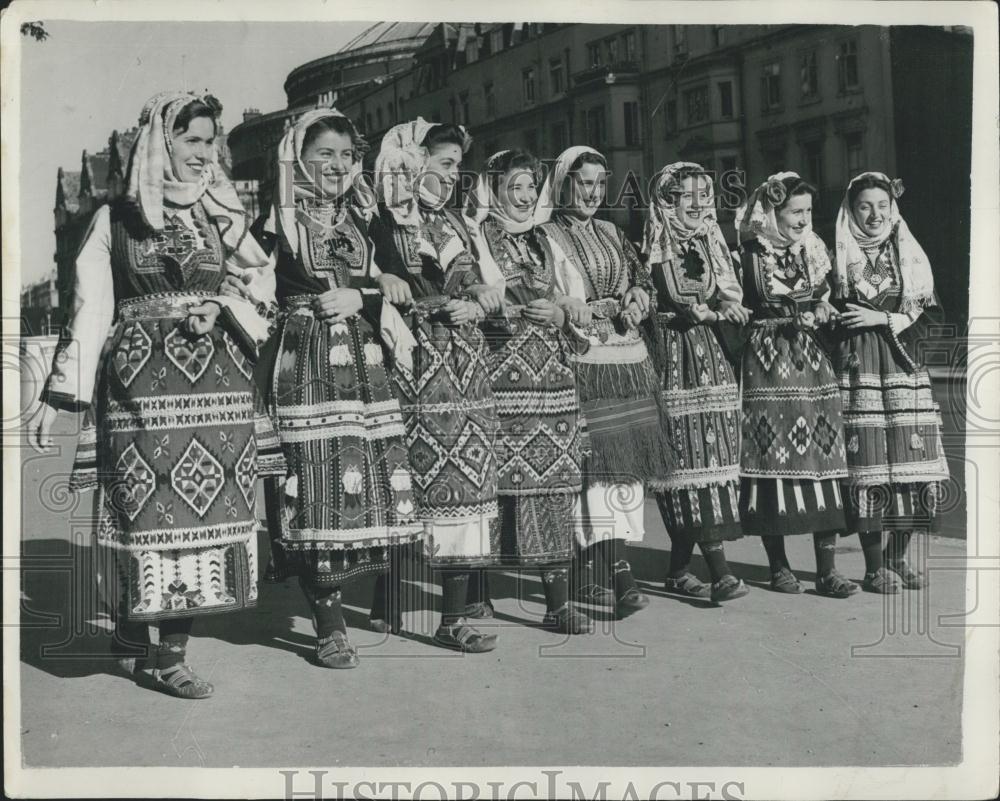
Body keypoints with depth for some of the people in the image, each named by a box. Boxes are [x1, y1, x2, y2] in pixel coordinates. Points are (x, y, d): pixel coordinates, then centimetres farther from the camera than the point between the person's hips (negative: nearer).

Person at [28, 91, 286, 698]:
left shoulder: (223, 214, 15)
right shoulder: (115, 220, 8)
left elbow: (264, 282, 16)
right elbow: (91, 310, 6)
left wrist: (225, 308, -5)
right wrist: (59, 396, 1)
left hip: (218, 382, 2)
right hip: (141, 383, -2)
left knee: (203, 508, -2)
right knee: (143, 508, -5)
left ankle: (172, 653, 5)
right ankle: (130, 638, 13)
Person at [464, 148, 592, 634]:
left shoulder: (543, 241, 21)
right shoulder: (476, 239, 4)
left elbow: (575, 307, 20)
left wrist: (557, 315, 0)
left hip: (552, 375, 5)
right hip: (499, 374, -5)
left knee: (554, 481, -1)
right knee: (495, 482, -7)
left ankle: (558, 599, 1)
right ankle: (479, 590, 6)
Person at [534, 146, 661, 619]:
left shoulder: (612, 234, 22)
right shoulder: (546, 238, 1)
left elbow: (643, 283, 20)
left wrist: (635, 304, -1)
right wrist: (598, 312, -13)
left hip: (629, 360, 6)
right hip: (582, 363, -6)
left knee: (627, 461, 1)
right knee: (599, 460, -11)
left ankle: (596, 569, 7)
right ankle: (616, 567, -8)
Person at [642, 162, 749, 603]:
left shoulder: (710, 243, 17)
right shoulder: (651, 249, -1)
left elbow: (726, 298, 16)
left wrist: (726, 308, -6)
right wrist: (690, 312, -18)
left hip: (710, 357, 6)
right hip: (672, 358, -6)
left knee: (710, 452, 3)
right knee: (692, 457, -10)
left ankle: (678, 570, 12)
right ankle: (719, 571, -13)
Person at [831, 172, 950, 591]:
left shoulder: (911, 257, 15)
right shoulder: (840, 257, 7)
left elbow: (923, 315, 7)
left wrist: (881, 319, -6)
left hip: (903, 367, 3)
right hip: (857, 368, -3)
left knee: (911, 462, -1)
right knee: (867, 463, -7)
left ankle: (897, 557, 14)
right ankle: (874, 565, 3)